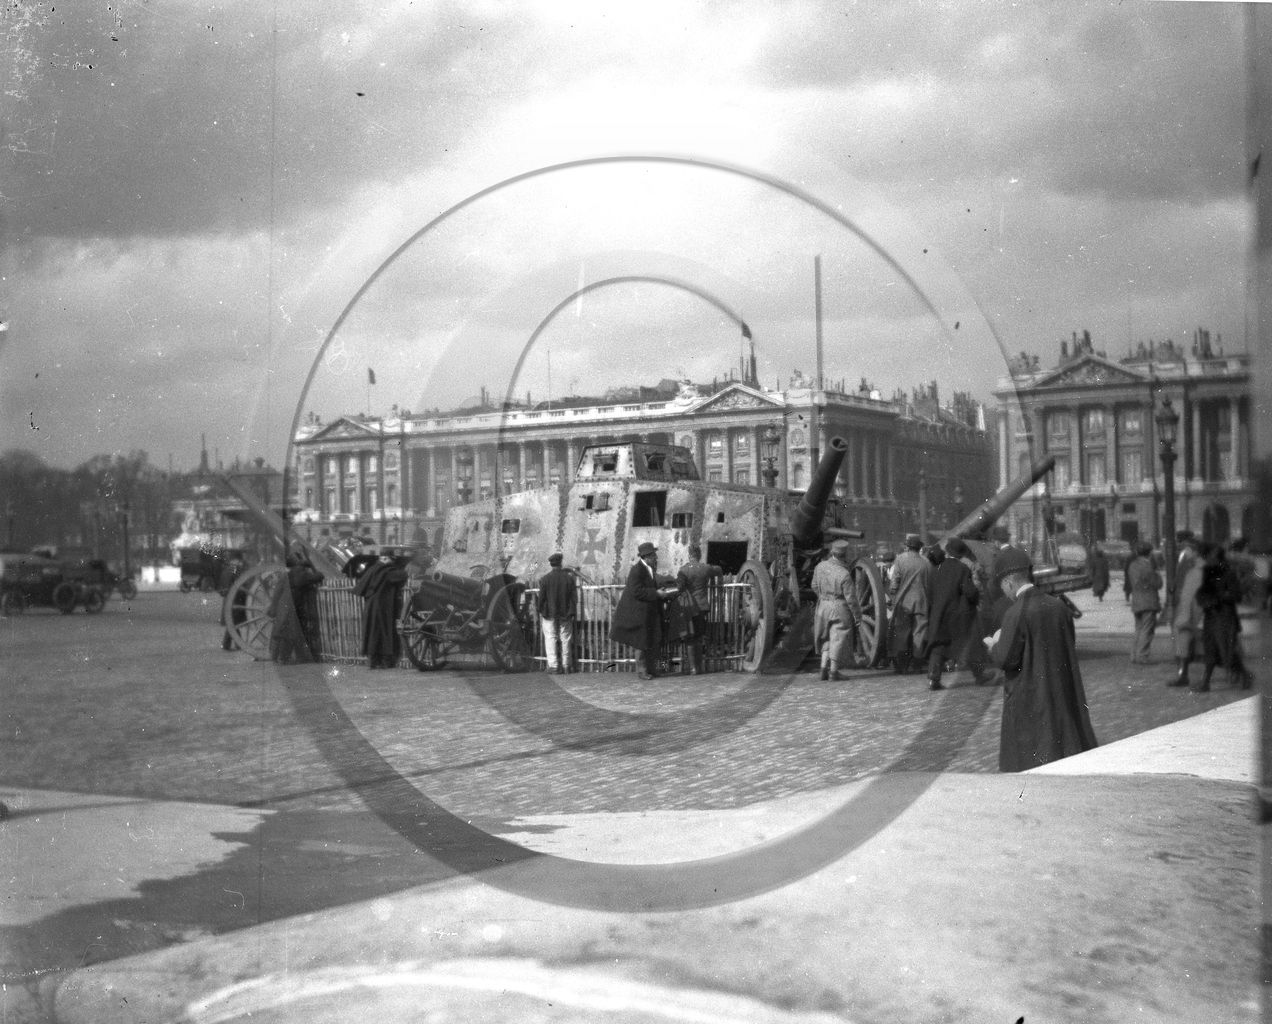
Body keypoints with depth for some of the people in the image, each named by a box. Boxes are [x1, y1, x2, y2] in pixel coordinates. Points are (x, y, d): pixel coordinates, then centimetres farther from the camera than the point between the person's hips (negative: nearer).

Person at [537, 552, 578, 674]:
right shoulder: (569, 578, -3)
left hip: (549, 614, -2)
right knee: (566, 639, 10)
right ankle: (566, 665, 14)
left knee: (550, 638, 2)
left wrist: (540, 613, 6)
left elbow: (541, 598, -4)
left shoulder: (544, 580, -8)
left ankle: (553, 665, -6)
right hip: (565, 614, 2)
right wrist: (573, 613, 9)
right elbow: (574, 598, 1)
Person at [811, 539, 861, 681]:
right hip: (840, 608, -5)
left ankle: (824, 667, 11)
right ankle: (834, 671, 9)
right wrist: (857, 615, -4)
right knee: (838, 638, 6)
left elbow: (815, 586, 7)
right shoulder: (844, 574, -22)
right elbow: (850, 598, -16)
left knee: (826, 638, 20)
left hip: (823, 606, 5)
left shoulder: (820, 566, -7)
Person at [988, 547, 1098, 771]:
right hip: (1062, 696, 6)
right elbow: (1070, 646, 12)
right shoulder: (1057, 606, 0)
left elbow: (1006, 659, -18)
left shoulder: (1016, 613, -18)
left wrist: (994, 645, 4)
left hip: (1028, 699, -6)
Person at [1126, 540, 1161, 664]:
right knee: (1147, 630, -3)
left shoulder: (1132, 565, 9)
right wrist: (1158, 575, 6)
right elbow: (1157, 584, -11)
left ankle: (1134, 656, 14)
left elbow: (1128, 583, 17)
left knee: (1139, 630, 15)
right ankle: (1141, 657, -5)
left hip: (1136, 601, 8)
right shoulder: (1147, 566, -16)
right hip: (1148, 602, -8)